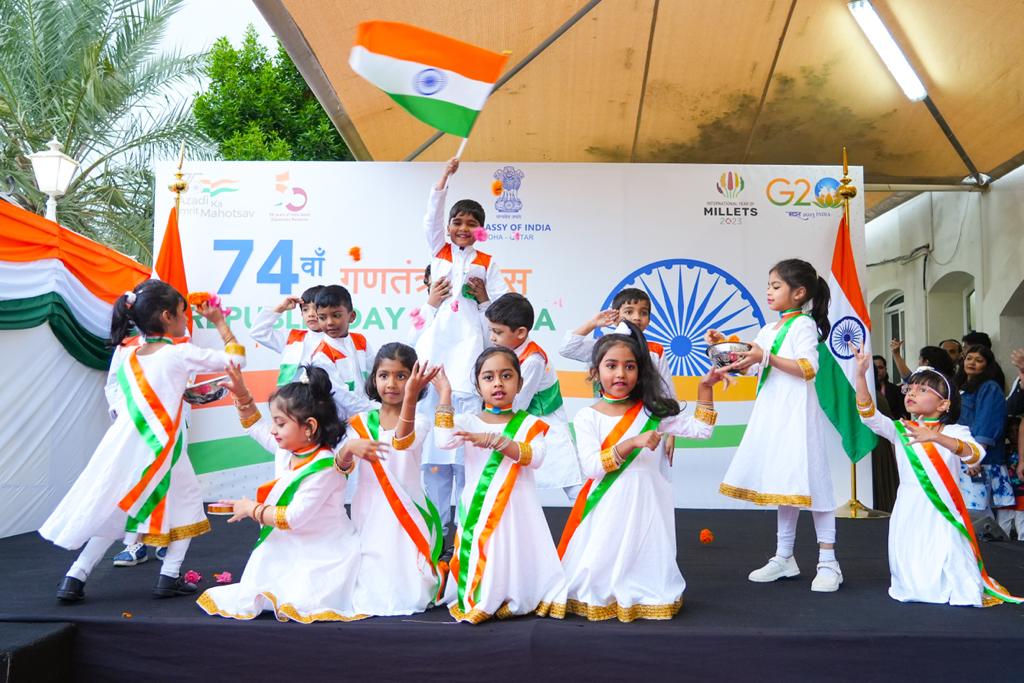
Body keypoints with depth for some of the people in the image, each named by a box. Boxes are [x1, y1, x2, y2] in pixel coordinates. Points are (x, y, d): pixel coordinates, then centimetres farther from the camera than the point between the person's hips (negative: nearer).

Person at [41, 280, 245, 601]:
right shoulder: (179, 354, -9)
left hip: (125, 449, 6)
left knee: (114, 512, 18)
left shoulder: (130, 356, 7)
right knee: (187, 503, 14)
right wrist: (219, 321, 10)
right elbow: (235, 357, -1)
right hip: (160, 451, -5)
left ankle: (74, 578, 16)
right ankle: (169, 577, 11)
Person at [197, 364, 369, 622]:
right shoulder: (285, 449, 0)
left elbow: (293, 518, -24)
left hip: (326, 555, -7)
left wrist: (251, 509, -12)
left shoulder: (324, 468, -25)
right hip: (291, 548, 8)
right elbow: (255, 426, 21)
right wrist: (241, 393, 8)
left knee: (301, 602, -18)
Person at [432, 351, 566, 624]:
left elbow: (535, 456, -15)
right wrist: (445, 395, -17)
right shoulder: (469, 421, 6)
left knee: (515, 559, -3)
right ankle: (475, 600, 13)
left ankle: (516, 600, 16)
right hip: (478, 509, 0)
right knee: (479, 557, -4)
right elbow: (444, 440, -15)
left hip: (516, 509, 0)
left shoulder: (529, 424, 5)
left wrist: (498, 441, -29)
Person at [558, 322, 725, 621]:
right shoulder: (587, 417, -3)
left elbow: (700, 429, 6)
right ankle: (598, 599, 23)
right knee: (599, 566, -1)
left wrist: (704, 388, -4)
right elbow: (591, 466, -16)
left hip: (646, 505, 2)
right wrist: (632, 443, -25)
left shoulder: (652, 411, 5)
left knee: (646, 563, 3)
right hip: (608, 507, -2)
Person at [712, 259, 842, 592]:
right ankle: (784, 557, 18)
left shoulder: (803, 324, -6)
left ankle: (828, 561, -1)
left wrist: (766, 357, -22)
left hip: (796, 412, -8)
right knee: (783, 482, 12)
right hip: (772, 413, 8)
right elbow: (751, 367, 19)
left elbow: (809, 368, -18)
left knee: (807, 479, -8)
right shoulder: (768, 330, 18)